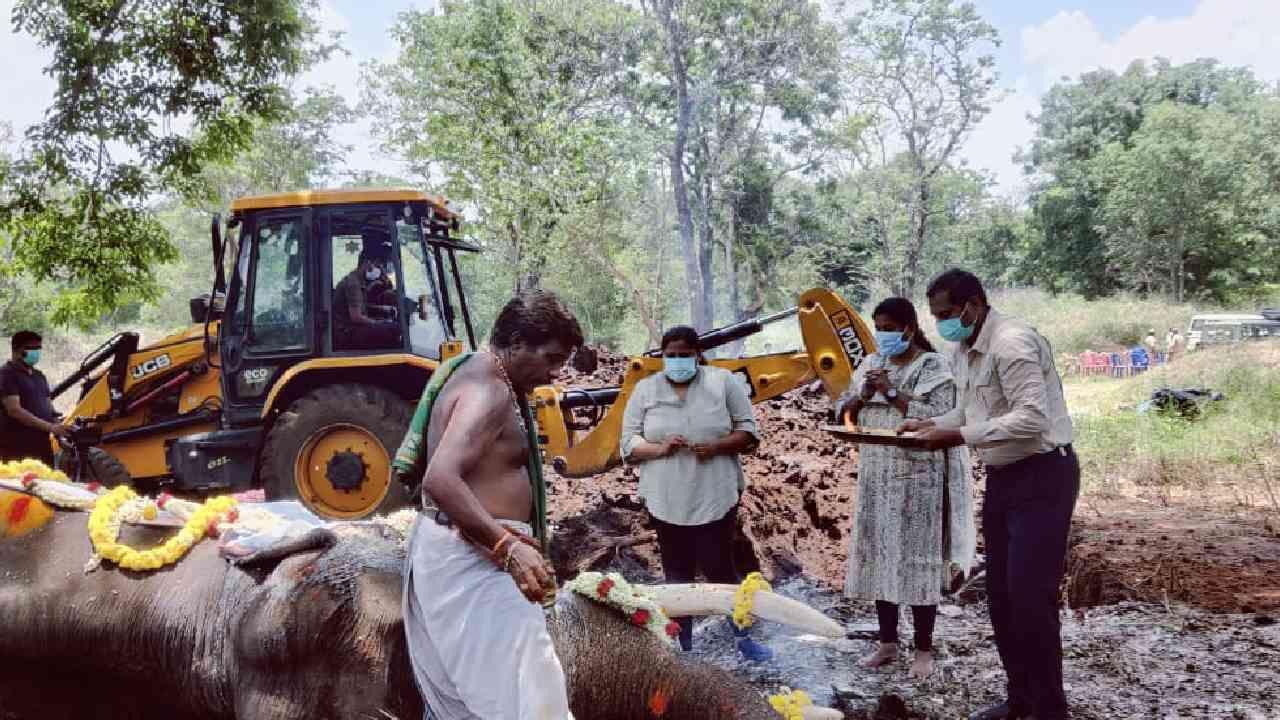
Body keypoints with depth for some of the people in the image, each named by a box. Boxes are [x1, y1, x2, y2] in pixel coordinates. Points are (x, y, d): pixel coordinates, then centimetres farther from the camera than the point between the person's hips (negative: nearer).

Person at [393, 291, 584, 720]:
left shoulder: (475, 374, 14)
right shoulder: (489, 392, -18)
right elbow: (441, 479, -31)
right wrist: (508, 547, -39)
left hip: (454, 548, 11)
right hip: (473, 557, -11)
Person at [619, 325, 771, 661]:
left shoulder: (723, 382, 2)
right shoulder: (645, 390, 5)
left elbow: (749, 431, 2)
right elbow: (628, 444, 3)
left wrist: (717, 446, -17)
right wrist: (660, 449, -17)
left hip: (716, 497, -2)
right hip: (667, 501, 2)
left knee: (719, 568, 1)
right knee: (677, 575, 9)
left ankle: (743, 637, 22)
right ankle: (684, 647, 23)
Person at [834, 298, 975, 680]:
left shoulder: (933, 367, -5)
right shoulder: (871, 364, 12)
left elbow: (938, 419, -16)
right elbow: (842, 411, 11)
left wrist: (892, 393, -18)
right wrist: (863, 395, -8)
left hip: (917, 477, -5)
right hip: (876, 477, 6)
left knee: (917, 560, -2)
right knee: (879, 557, 8)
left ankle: (924, 649, 10)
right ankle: (887, 643, 21)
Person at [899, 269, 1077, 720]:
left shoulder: (1011, 343, -20)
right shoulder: (961, 352, 9)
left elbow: (1031, 419, -28)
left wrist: (957, 437, -28)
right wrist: (928, 426, 1)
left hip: (1043, 475, -9)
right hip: (1002, 477, 9)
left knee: (1030, 597, -9)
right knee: (1000, 595, 12)